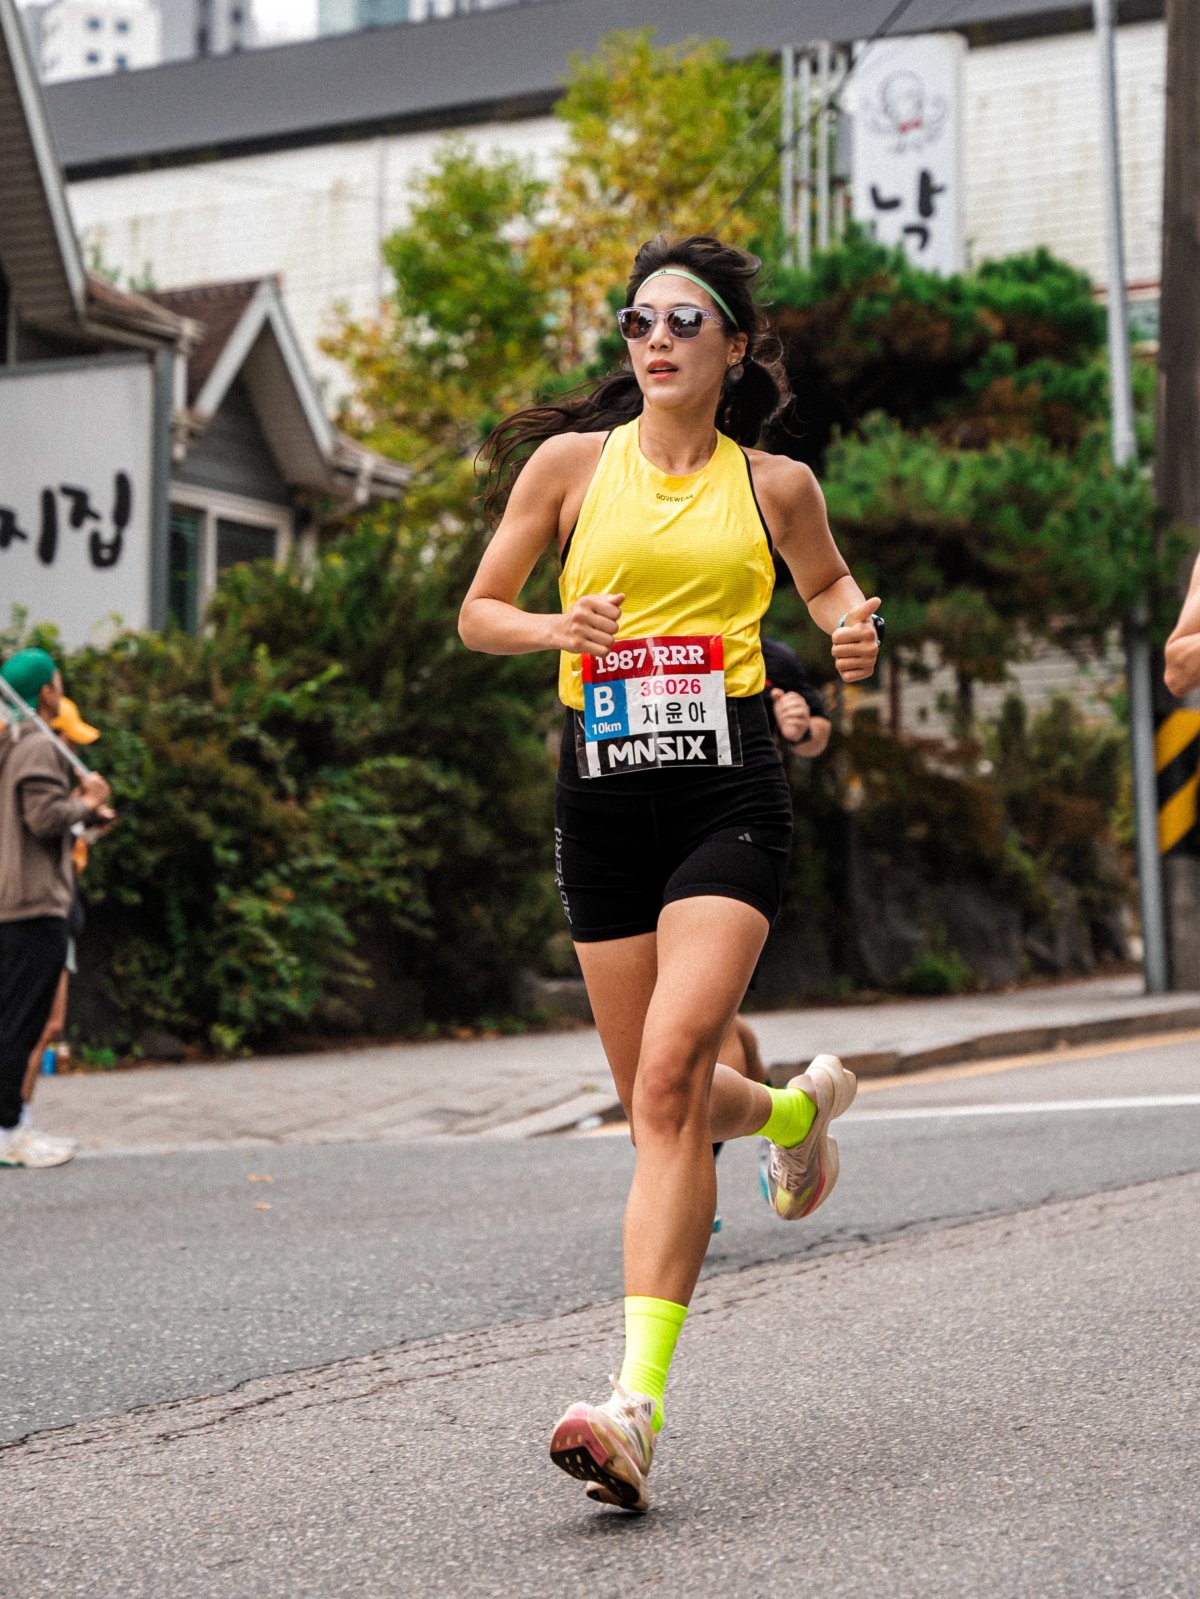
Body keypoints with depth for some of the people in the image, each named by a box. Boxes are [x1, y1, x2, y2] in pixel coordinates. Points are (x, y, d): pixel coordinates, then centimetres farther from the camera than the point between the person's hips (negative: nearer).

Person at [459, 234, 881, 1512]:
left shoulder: (774, 485, 7)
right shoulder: (570, 461, 6)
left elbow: (827, 582, 26)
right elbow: (478, 614, 9)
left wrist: (853, 630, 4)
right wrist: (558, 626, -11)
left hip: (727, 791, -2)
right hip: (603, 795, 3)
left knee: (669, 1078, -19)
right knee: (655, 1102, 10)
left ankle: (637, 1402, -21)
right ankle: (797, 1108, 46)